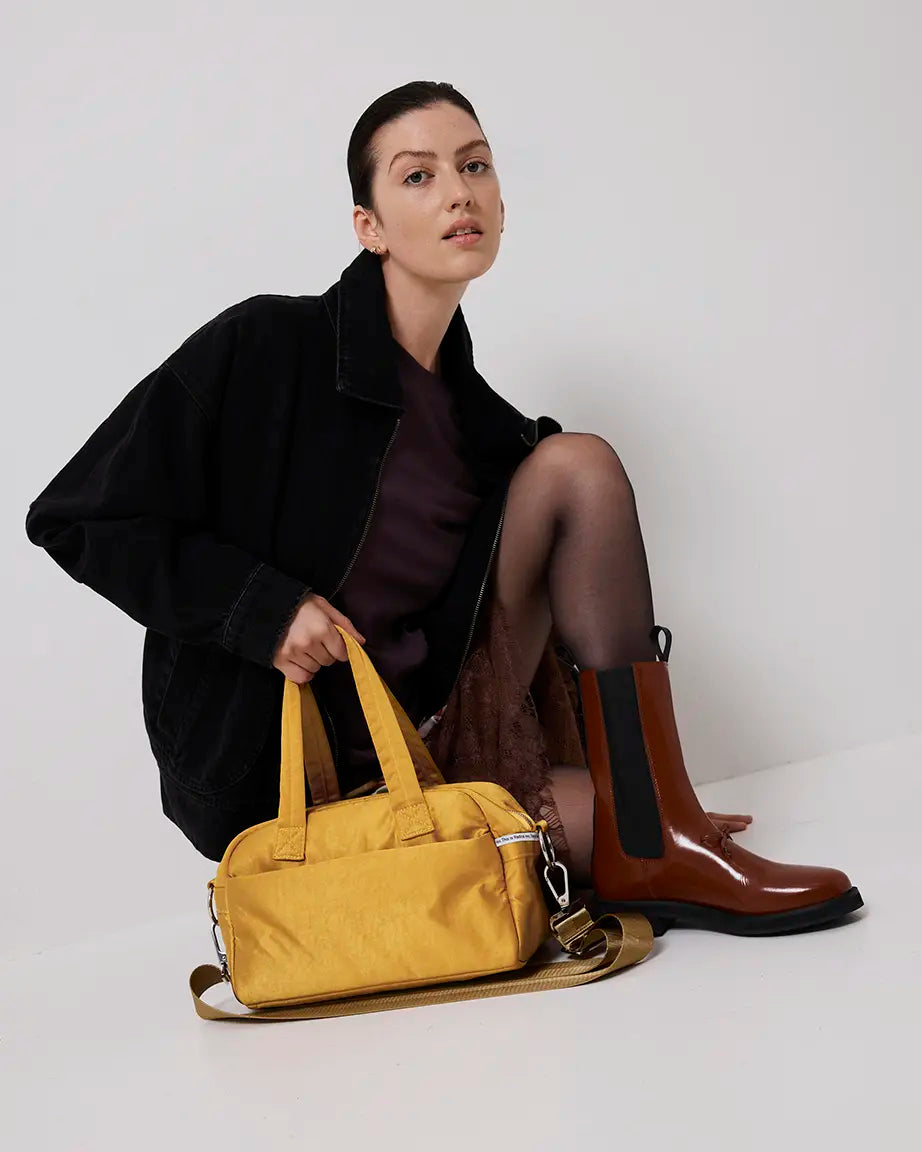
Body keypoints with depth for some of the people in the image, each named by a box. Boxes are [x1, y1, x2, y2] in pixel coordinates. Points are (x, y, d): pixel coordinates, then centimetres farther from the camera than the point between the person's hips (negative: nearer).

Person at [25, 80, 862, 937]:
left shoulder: (477, 418, 7)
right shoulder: (264, 347, -10)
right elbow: (73, 516, -10)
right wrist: (265, 608, -20)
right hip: (290, 771, -6)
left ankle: (654, 839, -15)